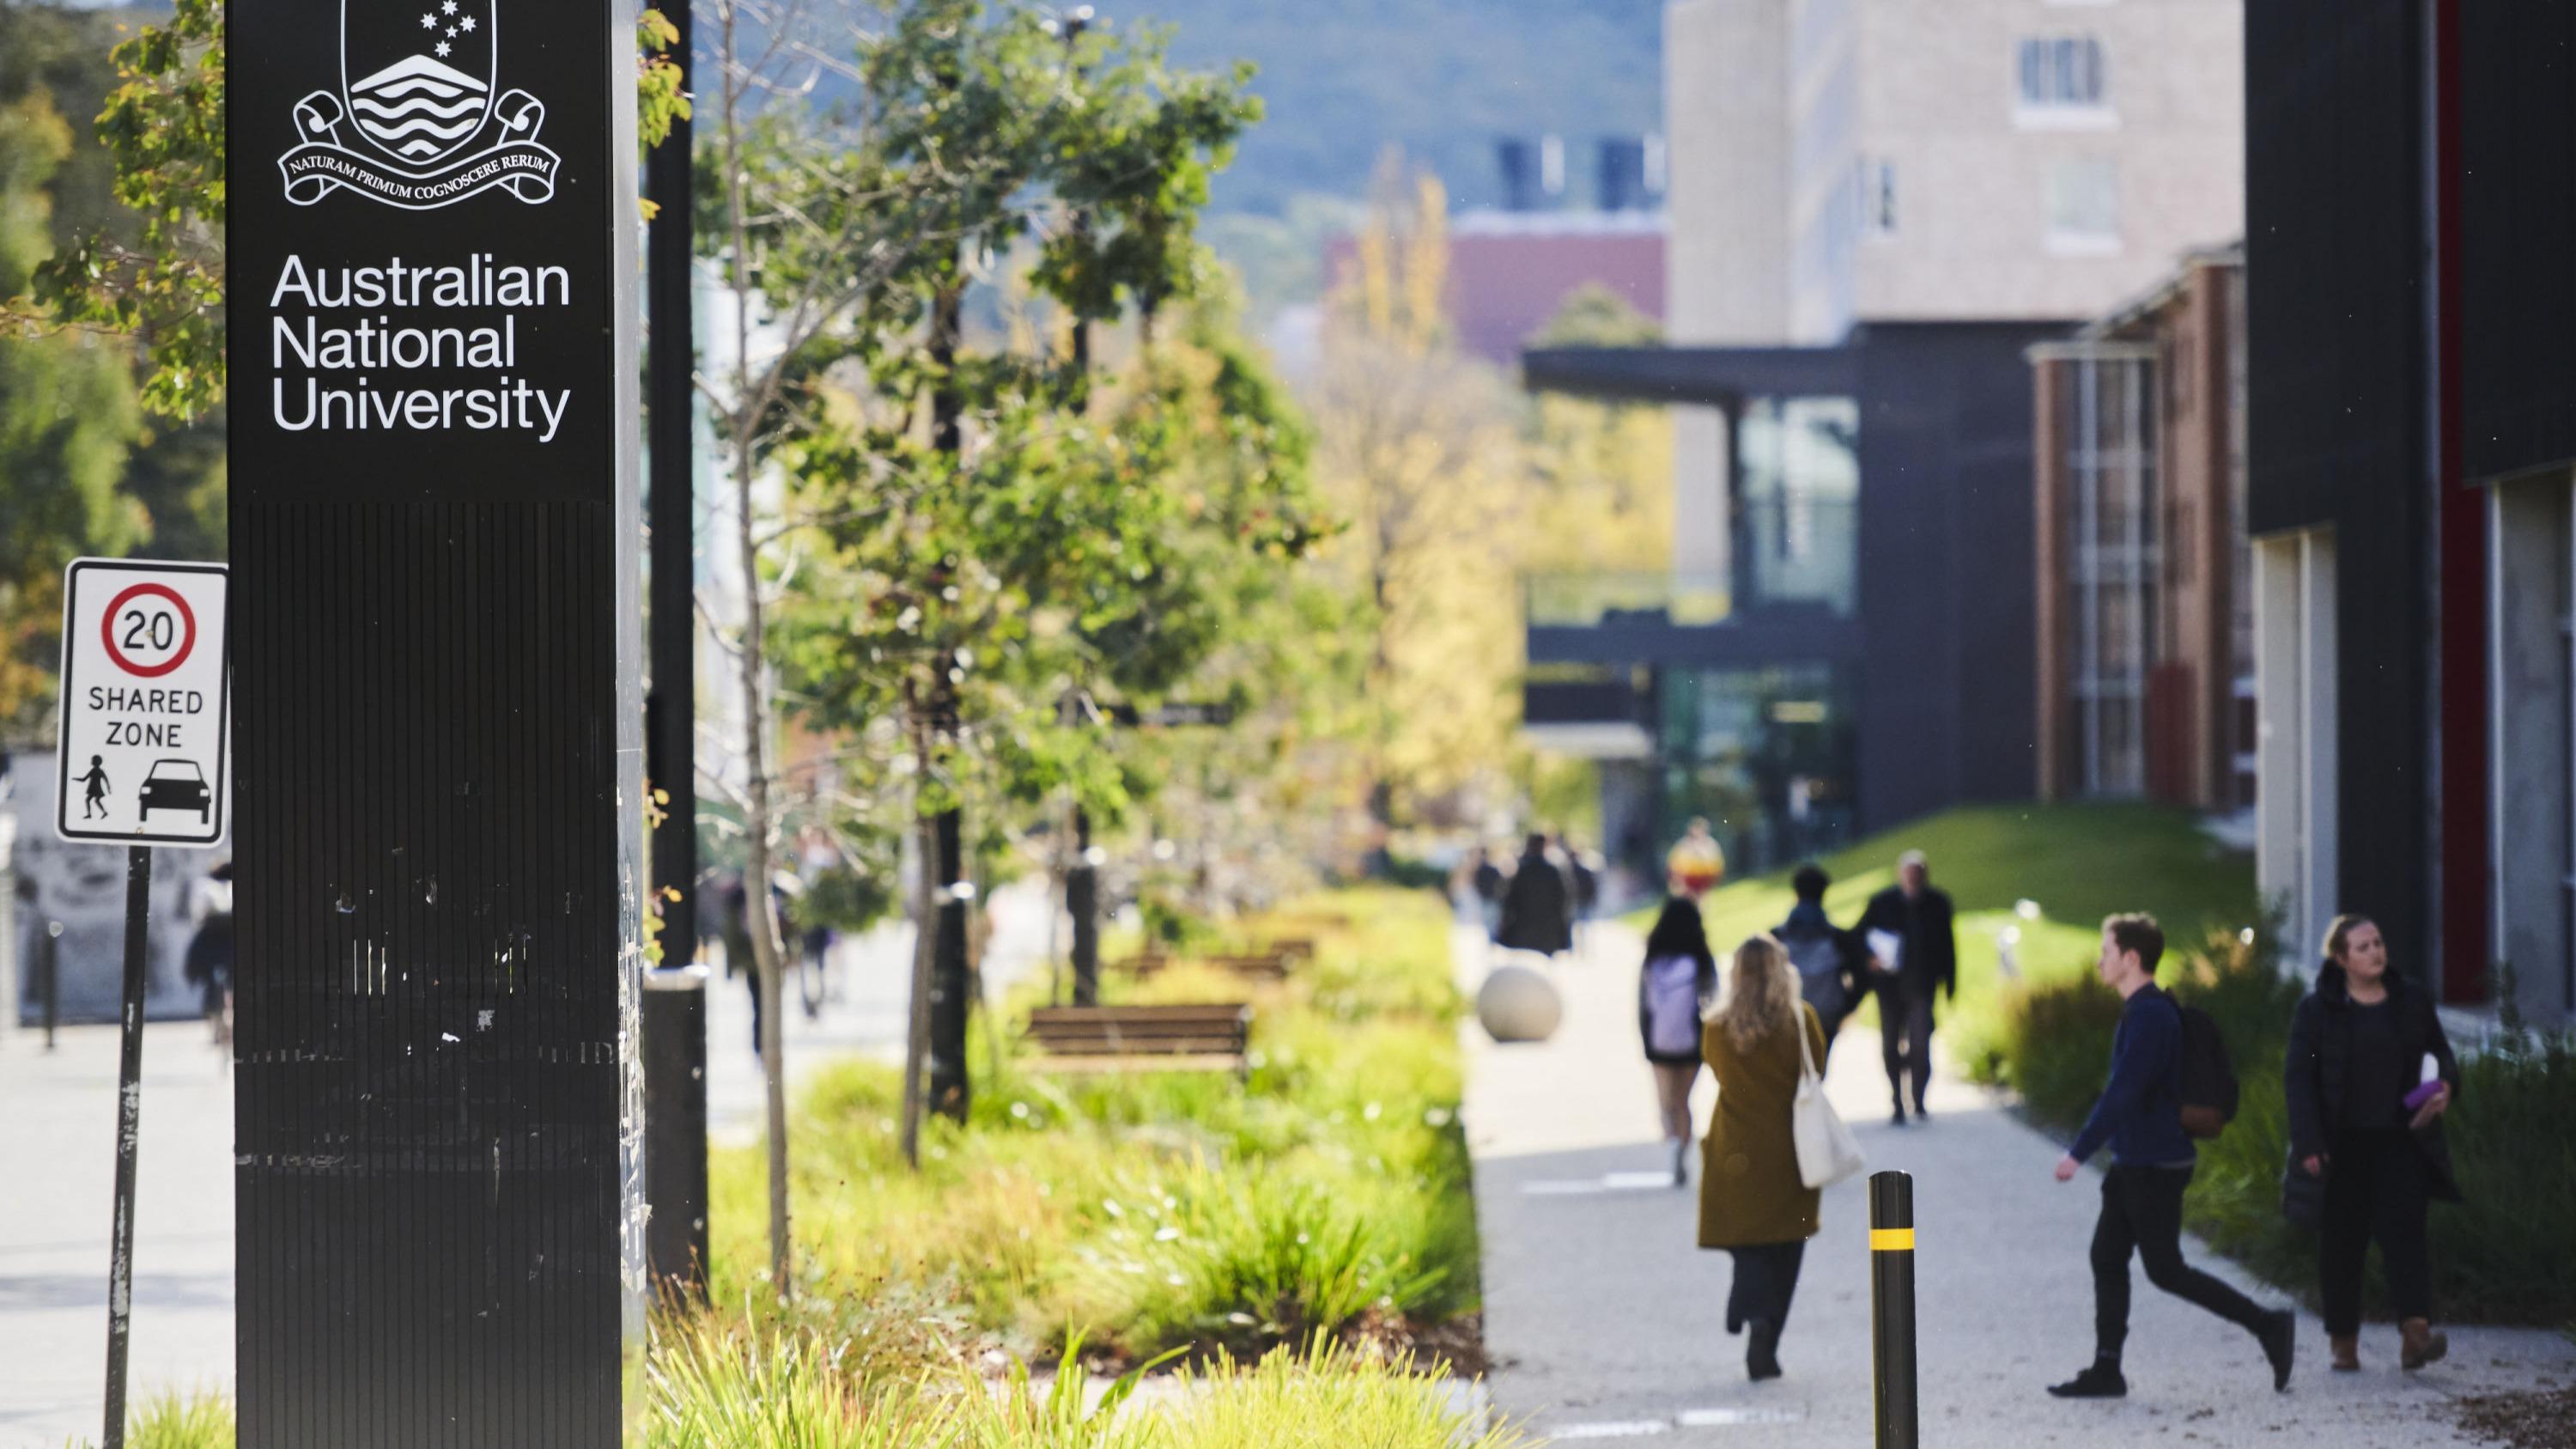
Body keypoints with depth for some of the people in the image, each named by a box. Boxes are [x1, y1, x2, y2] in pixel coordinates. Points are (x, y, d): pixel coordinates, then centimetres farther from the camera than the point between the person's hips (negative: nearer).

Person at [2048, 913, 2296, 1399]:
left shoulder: (2150, 1017, -20)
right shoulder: (2143, 1011, 13)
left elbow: (2123, 1094, -26)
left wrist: (2079, 1152, -24)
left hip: (2155, 1166, -10)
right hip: (2135, 1162, 10)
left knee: (2165, 1270, -5)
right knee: (2107, 1258, 9)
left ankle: (2267, 1325, 1)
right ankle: (2106, 1370, 11)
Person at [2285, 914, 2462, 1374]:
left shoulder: (2411, 1000, 9)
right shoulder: (2317, 1010, 0)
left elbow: (2440, 1052, 19)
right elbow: (2300, 1078, -3)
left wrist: (2446, 1084, -5)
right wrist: (2309, 1144, -12)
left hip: (2401, 1142, 1)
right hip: (2341, 1147, -1)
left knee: (2404, 1231, -13)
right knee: (2341, 1244, 4)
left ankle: (2415, 1334, -25)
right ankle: (2344, 1343, 13)